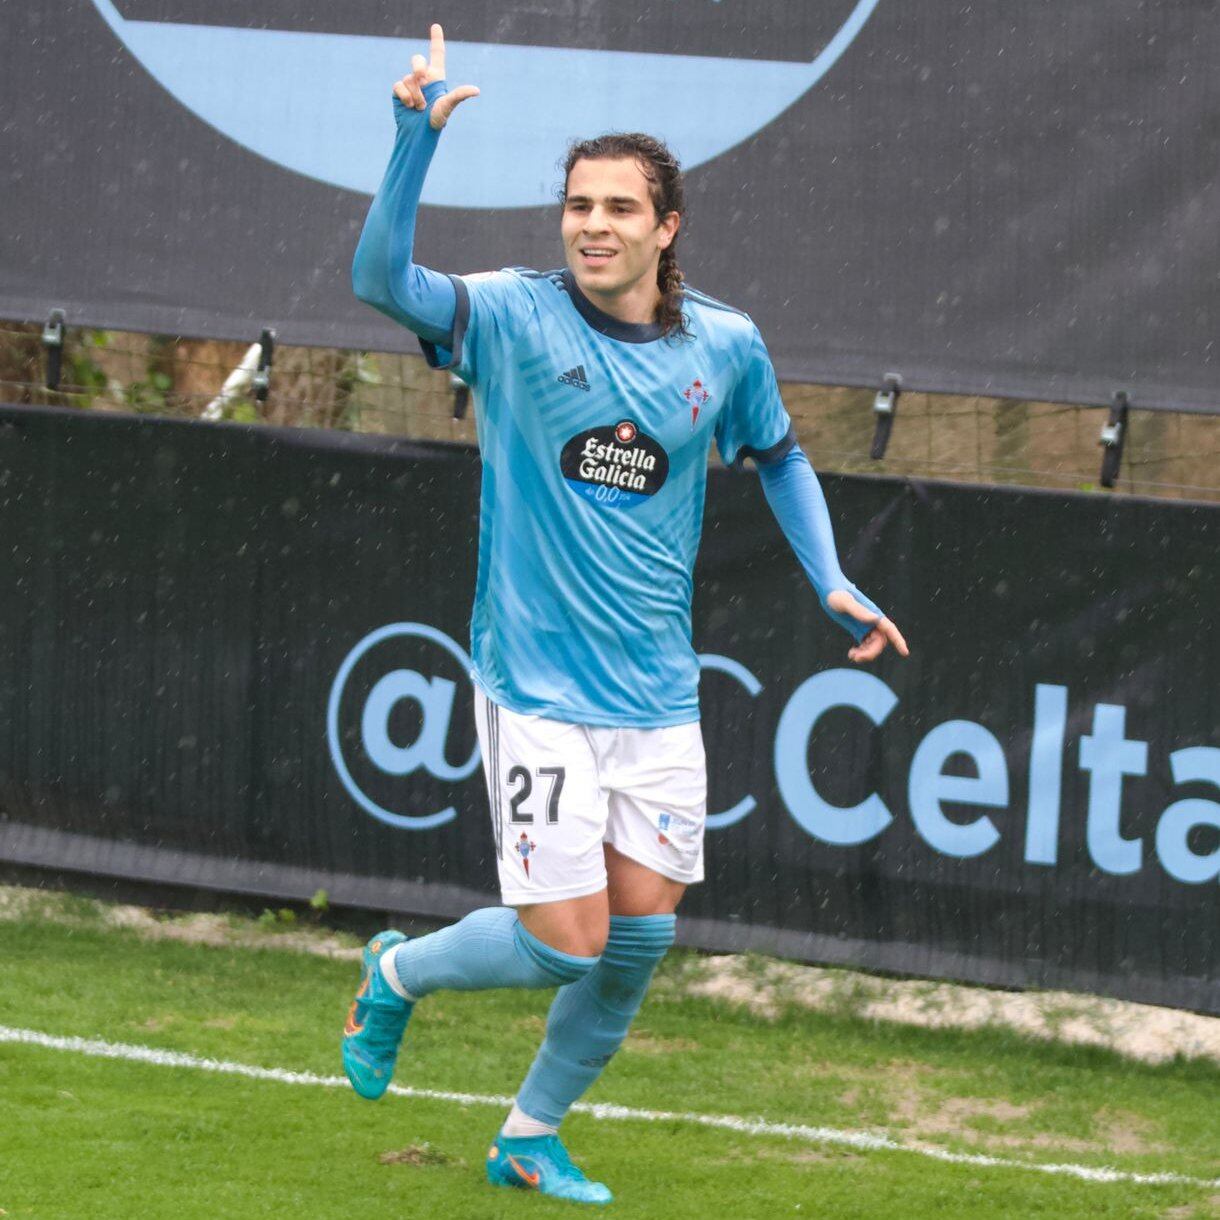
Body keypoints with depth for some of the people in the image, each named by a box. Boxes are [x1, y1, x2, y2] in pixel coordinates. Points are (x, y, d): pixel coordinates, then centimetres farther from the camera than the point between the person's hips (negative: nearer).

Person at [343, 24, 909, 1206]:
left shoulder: (724, 346, 1)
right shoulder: (514, 316, -10)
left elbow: (779, 455, 20)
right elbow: (381, 277, -27)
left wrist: (832, 584, 8)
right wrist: (417, 133, -37)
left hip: (658, 696, 4)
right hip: (538, 688, -4)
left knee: (639, 940, 3)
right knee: (564, 943, -8)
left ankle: (531, 1138, 24)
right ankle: (397, 974, 23)